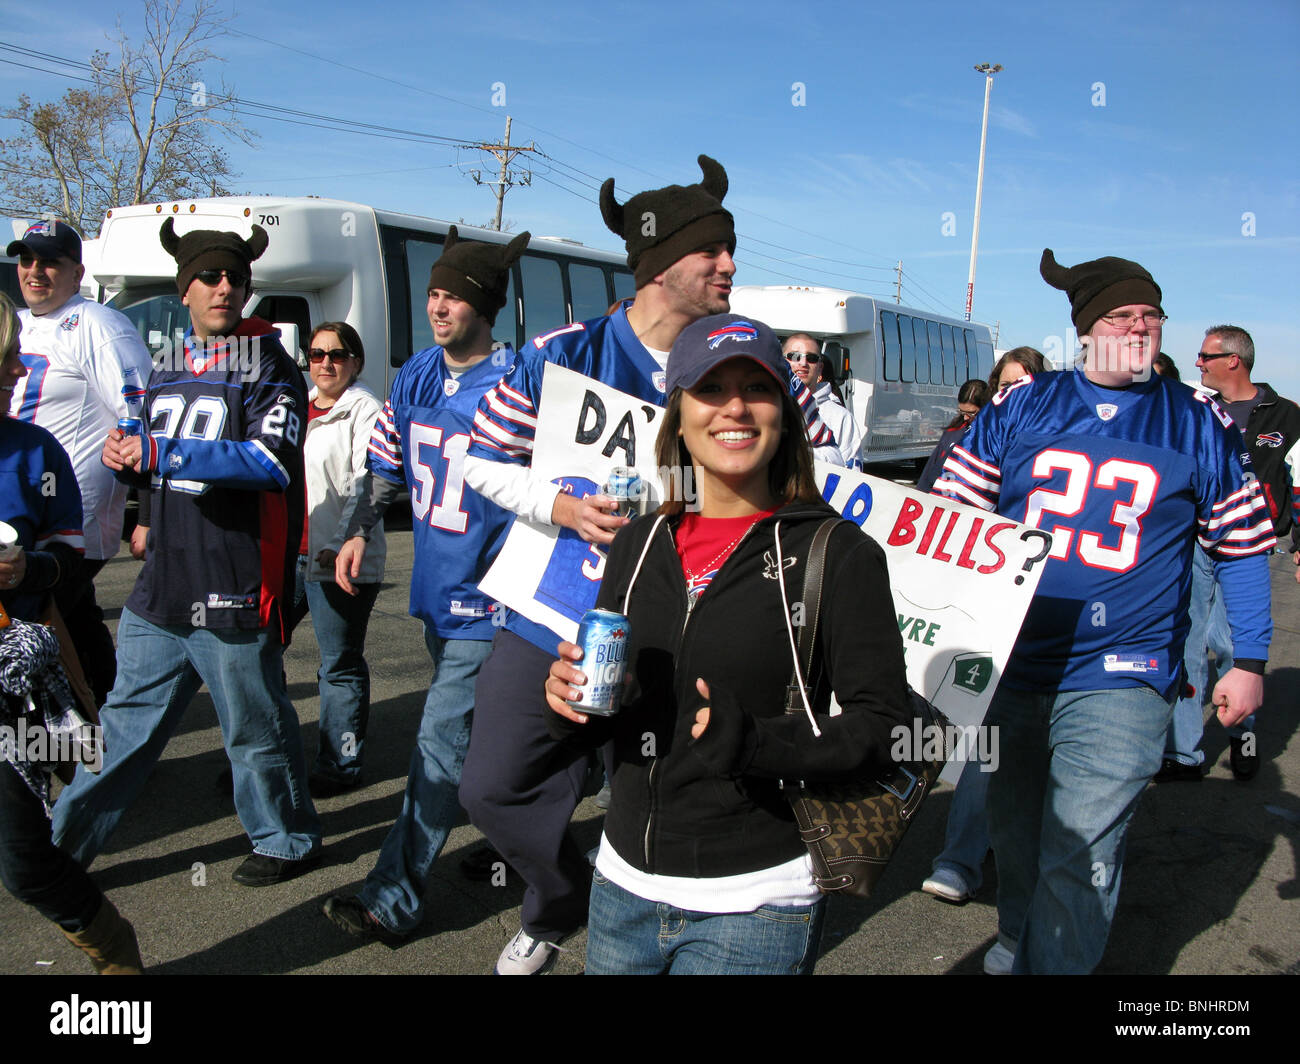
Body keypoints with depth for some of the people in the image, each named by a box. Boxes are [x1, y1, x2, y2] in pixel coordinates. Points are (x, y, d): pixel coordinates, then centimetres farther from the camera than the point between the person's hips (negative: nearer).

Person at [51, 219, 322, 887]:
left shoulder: (271, 370, -6)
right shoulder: (167, 373, 16)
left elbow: (272, 458, -22)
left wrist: (160, 454, -21)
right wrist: (126, 459, 2)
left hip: (234, 598, -6)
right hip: (159, 591, 7)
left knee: (256, 732, 8)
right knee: (123, 723, 16)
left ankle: (288, 843, 28)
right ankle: (64, 849, 28)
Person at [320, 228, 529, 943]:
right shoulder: (416, 375, 5)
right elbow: (388, 460, 18)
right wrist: (360, 531, 11)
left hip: (484, 595, -7)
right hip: (435, 585, 7)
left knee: (440, 740, -6)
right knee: (477, 727, 22)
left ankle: (395, 898, 3)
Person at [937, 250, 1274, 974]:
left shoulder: (1203, 425, 3)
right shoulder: (1020, 407, 4)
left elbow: (1244, 546, 7)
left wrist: (1250, 663, 4)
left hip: (1121, 679, -2)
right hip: (1007, 668, 3)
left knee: (1077, 863, -8)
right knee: (1013, 835, 19)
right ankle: (1016, 941, 45)